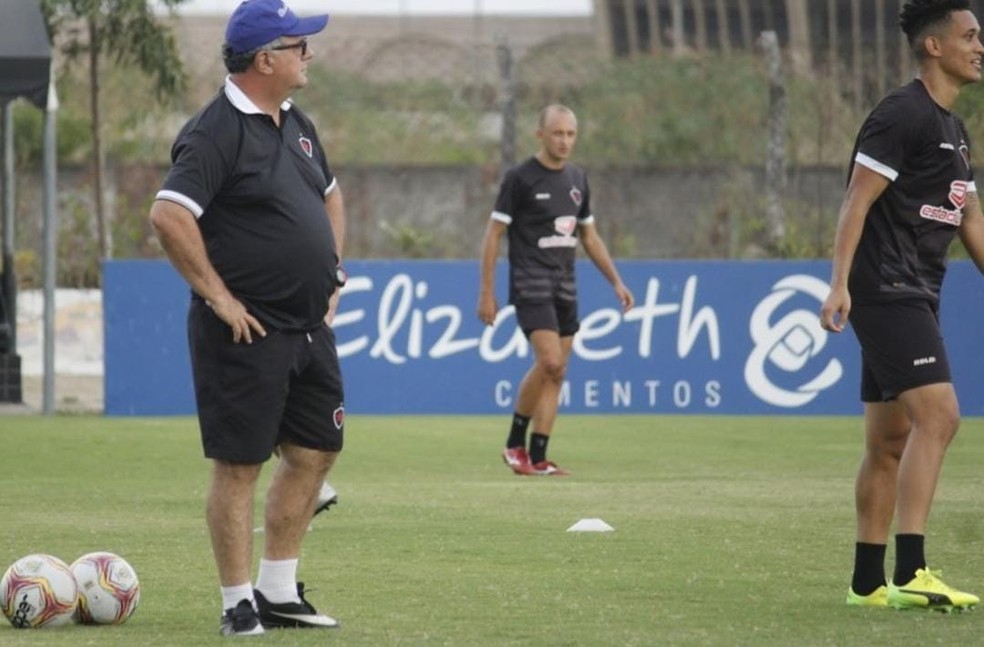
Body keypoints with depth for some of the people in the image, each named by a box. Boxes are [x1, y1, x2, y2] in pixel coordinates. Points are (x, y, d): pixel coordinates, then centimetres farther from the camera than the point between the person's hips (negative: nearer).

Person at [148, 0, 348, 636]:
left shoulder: (297, 125, 13)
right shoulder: (217, 131, -15)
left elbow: (330, 196, 30)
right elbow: (169, 216, -25)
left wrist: (333, 272, 19)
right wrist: (218, 296, -21)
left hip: (310, 326, 9)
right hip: (246, 333, -9)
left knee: (316, 454, 11)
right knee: (240, 464, -2)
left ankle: (279, 591, 22)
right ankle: (239, 604, 4)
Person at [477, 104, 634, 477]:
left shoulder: (576, 180, 12)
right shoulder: (520, 178, -7)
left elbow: (590, 237, 22)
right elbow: (493, 235, -5)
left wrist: (616, 282, 15)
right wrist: (487, 293, -10)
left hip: (565, 288, 6)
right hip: (531, 285, -6)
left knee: (555, 373, 2)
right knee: (550, 360, -20)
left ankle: (537, 458, 6)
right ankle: (515, 442, -5)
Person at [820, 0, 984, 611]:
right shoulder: (903, 115, -11)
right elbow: (858, 200, -16)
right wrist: (840, 283, -22)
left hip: (913, 299, 10)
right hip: (887, 291, -10)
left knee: (891, 442, 11)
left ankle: (868, 581, 16)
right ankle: (910, 572, -26)